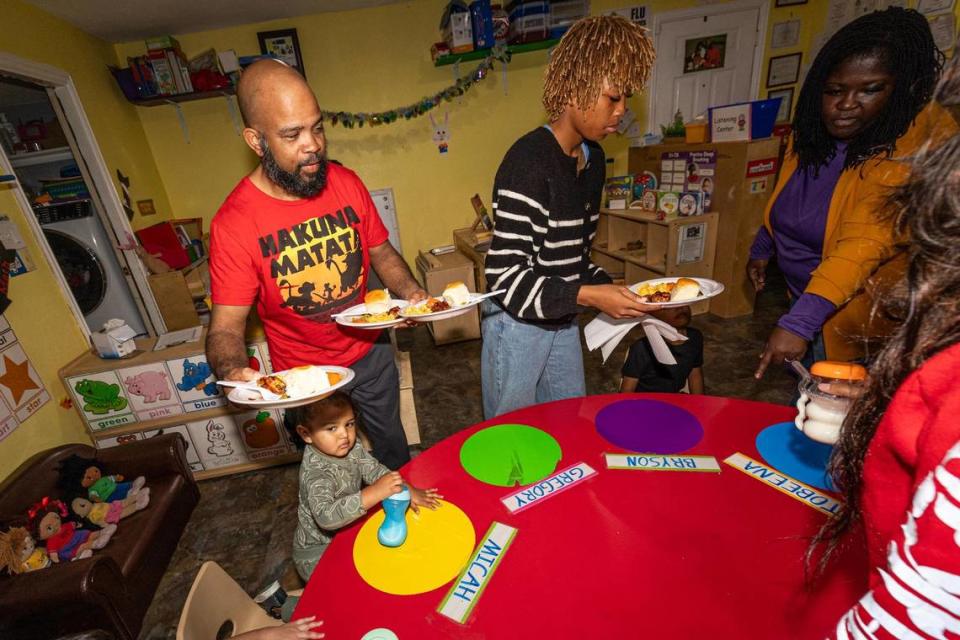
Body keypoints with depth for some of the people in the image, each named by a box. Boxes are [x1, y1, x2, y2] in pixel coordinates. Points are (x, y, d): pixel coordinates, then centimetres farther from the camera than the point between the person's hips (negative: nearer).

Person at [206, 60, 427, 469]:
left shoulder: (346, 183, -10)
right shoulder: (233, 223, -22)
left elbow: (380, 251, 1)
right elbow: (226, 327, -18)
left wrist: (409, 292, -18)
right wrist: (232, 372, -40)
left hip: (370, 352, 4)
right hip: (304, 378, -3)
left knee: (393, 445, 27)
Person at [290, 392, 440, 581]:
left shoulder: (351, 448, -12)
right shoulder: (314, 472, -34)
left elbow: (375, 470, -5)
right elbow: (326, 516, -48)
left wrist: (408, 491, -19)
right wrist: (375, 493, -55)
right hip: (318, 551, -7)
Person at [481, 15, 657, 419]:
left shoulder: (593, 159, 5)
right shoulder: (529, 162, -22)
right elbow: (505, 275, -25)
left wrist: (612, 290, 0)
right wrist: (588, 296, -29)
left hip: (564, 324, 8)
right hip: (518, 327, -7)